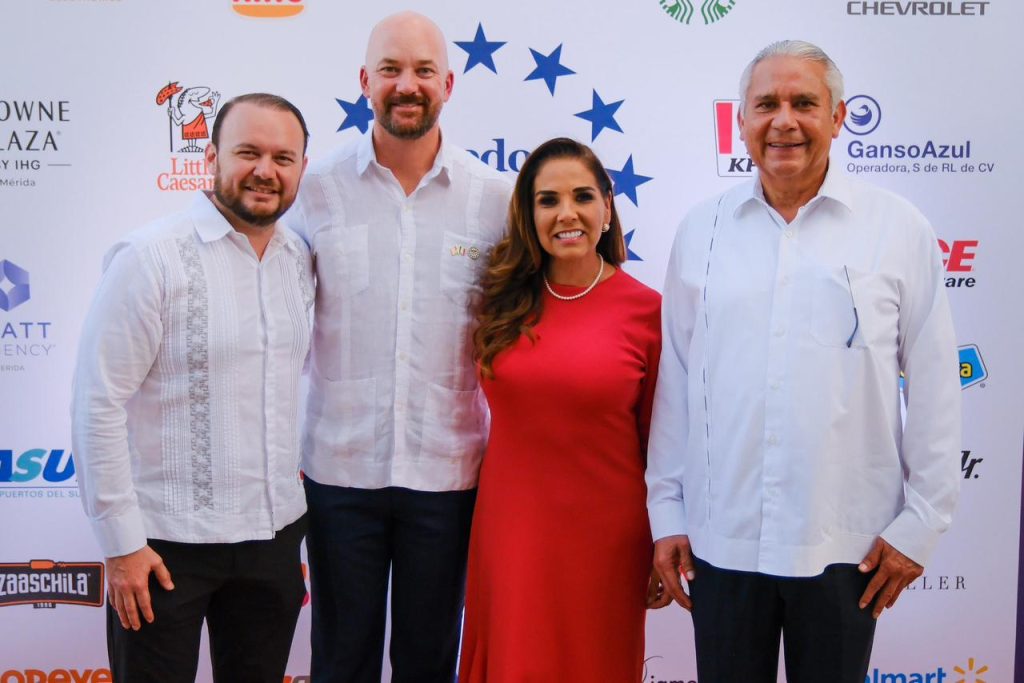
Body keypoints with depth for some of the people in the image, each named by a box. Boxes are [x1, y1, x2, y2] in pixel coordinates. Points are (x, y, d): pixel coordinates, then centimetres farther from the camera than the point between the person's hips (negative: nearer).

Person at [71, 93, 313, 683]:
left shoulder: (301, 259, 5)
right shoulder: (151, 257, -13)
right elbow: (99, 405, -13)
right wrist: (122, 542, -13)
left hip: (275, 533, 6)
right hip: (168, 543, -5)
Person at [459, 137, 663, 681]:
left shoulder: (647, 310, -6)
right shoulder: (504, 300, 3)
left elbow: (659, 440, -1)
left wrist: (665, 551, 2)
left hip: (603, 535, -2)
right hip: (510, 530, 3)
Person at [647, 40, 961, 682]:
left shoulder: (899, 228, -1)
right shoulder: (702, 229, 5)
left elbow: (935, 386, 0)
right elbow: (675, 379, 7)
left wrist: (920, 521, -1)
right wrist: (666, 509, 6)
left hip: (847, 544, -1)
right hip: (720, 539, 2)